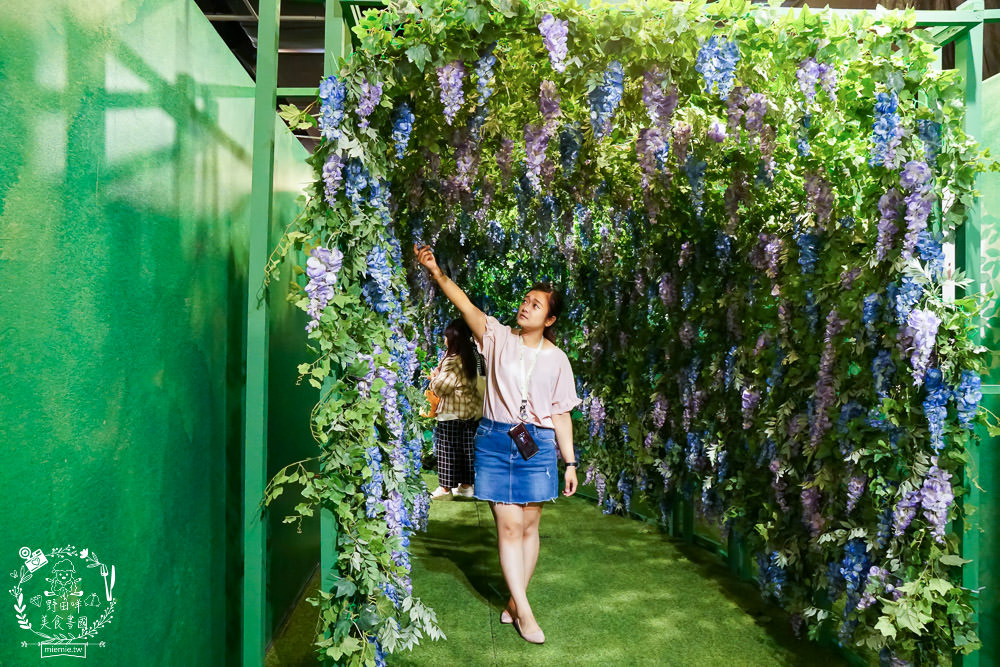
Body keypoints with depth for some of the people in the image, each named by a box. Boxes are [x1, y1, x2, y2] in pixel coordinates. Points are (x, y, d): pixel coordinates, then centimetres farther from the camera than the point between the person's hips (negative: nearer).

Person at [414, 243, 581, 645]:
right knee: (508, 525, -1)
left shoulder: (556, 359, 4)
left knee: (529, 525, 8)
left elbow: (562, 415, 6)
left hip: (537, 445, 1)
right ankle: (524, 611, 9)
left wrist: (570, 462, 4)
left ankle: (515, 601, 26)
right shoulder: (499, 338, 1)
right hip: (495, 441, -1)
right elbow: (466, 306, -14)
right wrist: (436, 271, -28)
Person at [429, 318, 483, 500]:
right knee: (467, 447, 12)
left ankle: (445, 486, 12)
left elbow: (441, 388, -19)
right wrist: (440, 375, 13)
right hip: (472, 411, 7)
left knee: (447, 448, 4)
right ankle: (466, 485, 20)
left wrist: (435, 376, 0)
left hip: (452, 412, -7)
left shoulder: (452, 361, -20)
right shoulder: (471, 358, 6)